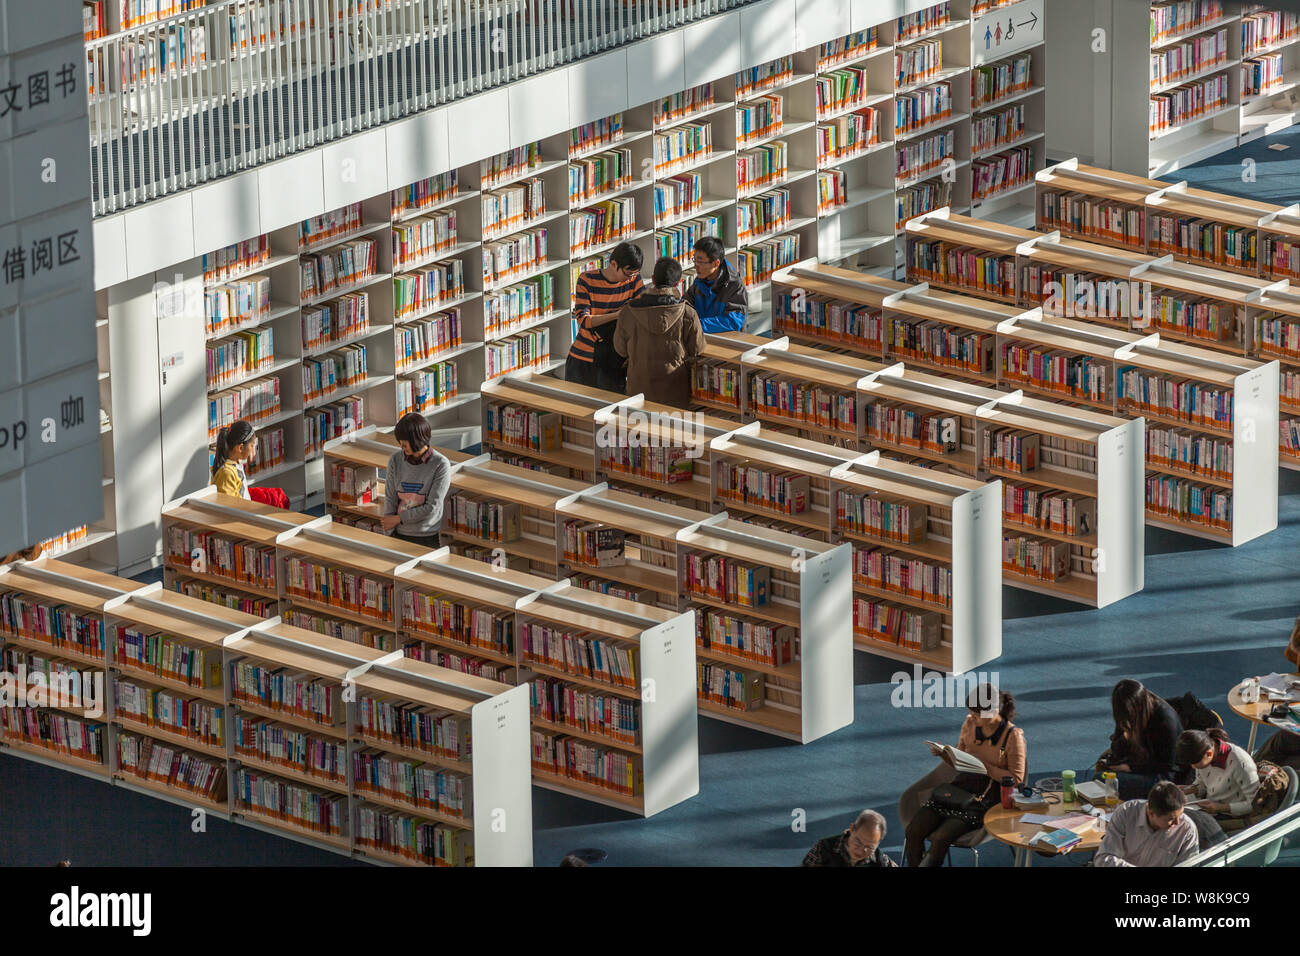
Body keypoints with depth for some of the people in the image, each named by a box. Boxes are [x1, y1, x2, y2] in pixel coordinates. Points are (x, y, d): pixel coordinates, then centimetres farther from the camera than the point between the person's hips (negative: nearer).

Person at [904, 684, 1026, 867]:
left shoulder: (1013, 736, -7)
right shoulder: (970, 724, 8)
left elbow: (1016, 778, -7)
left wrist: (984, 766, -16)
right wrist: (944, 752, 1)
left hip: (986, 796, -6)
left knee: (940, 838, -27)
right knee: (913, 830, -17)